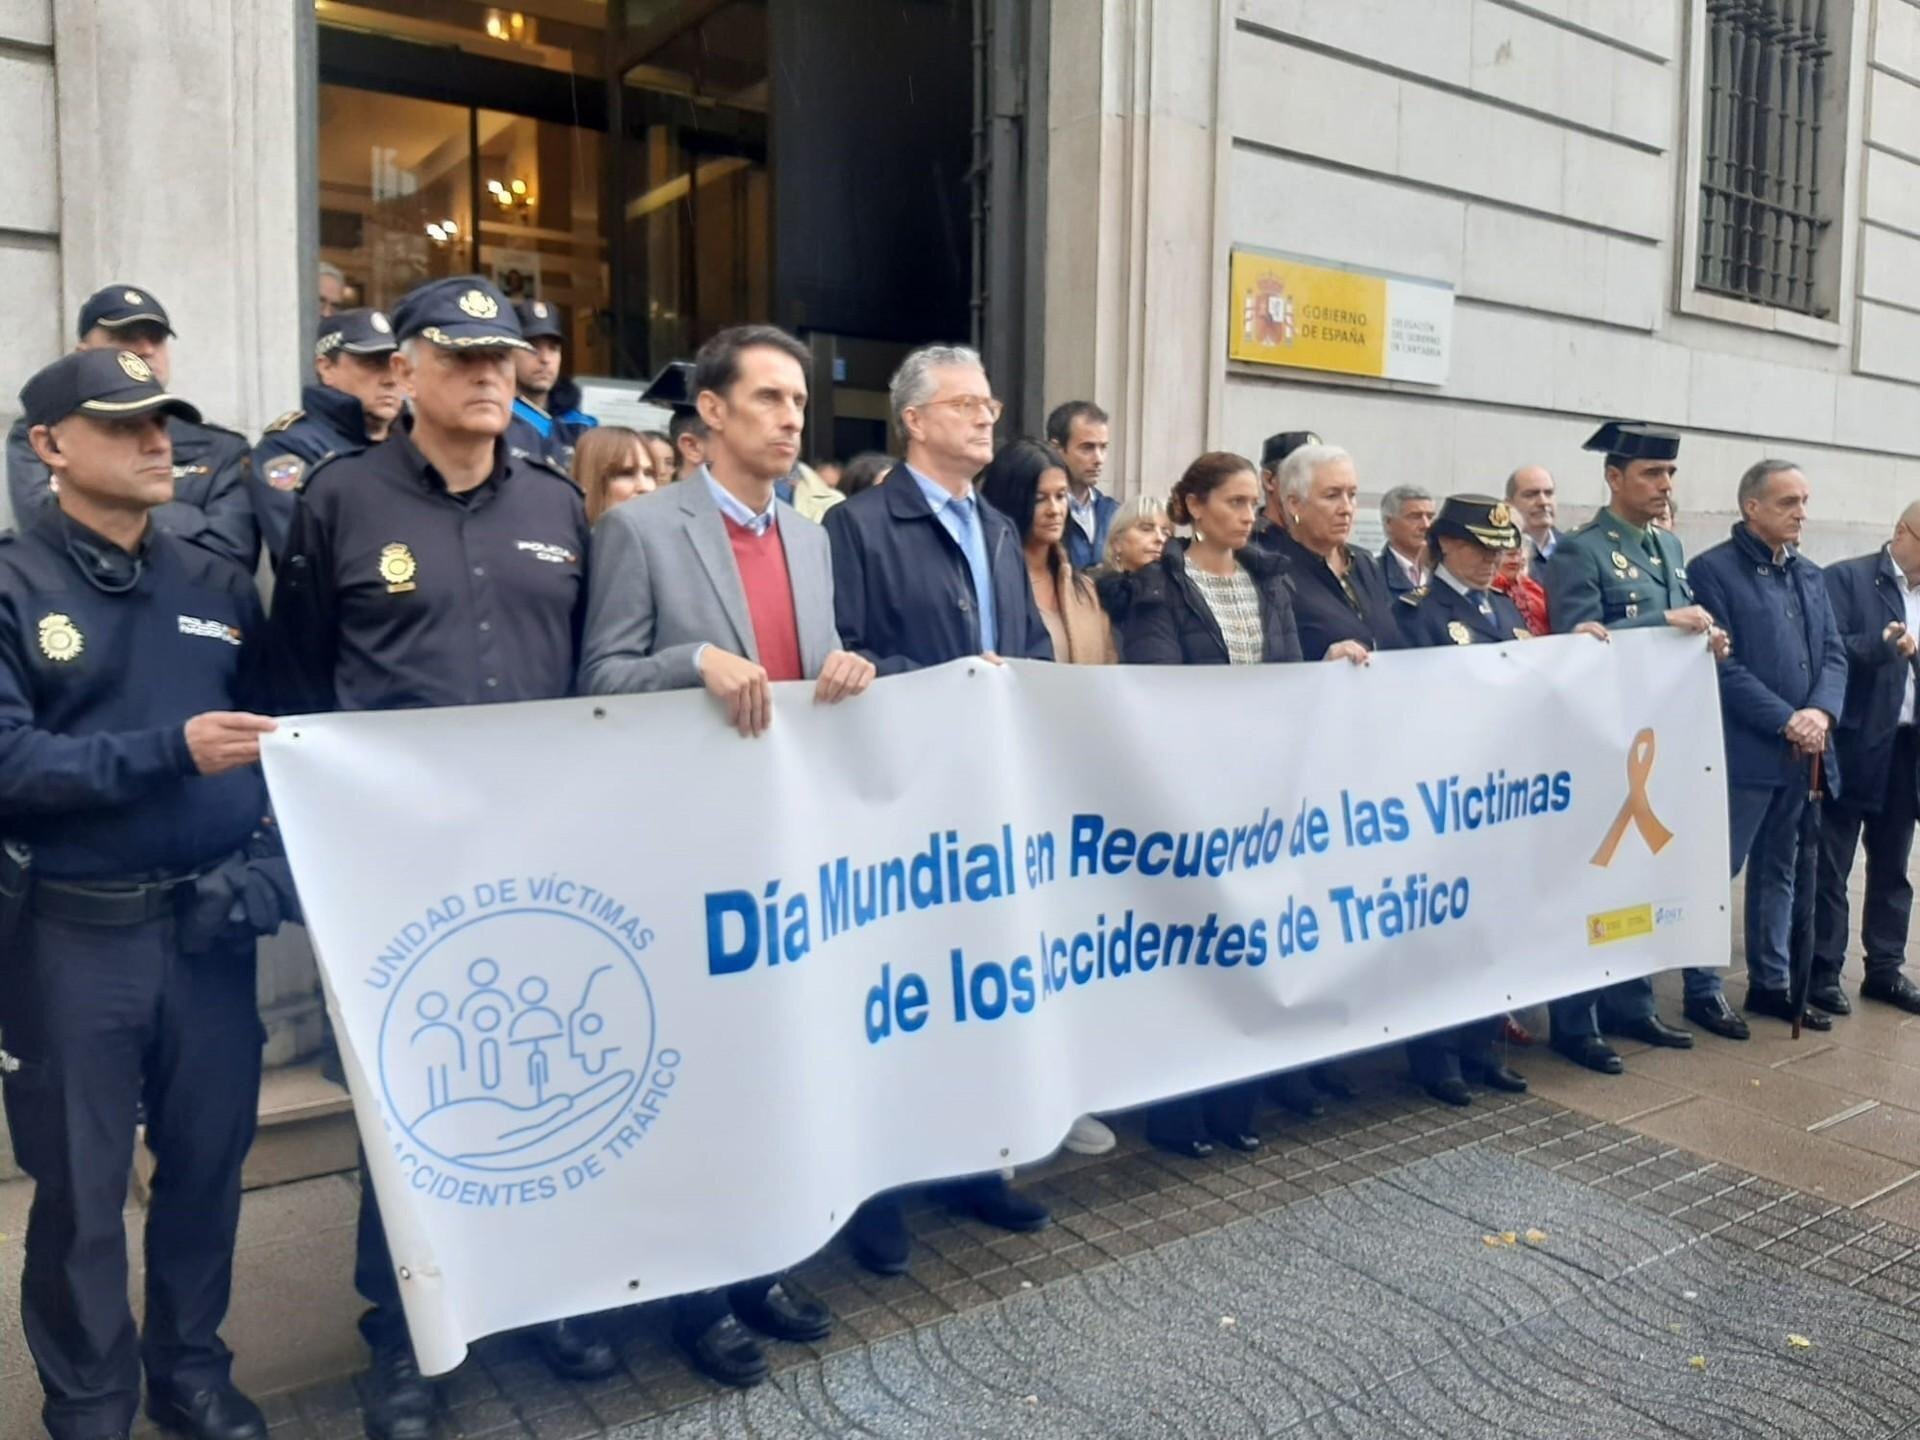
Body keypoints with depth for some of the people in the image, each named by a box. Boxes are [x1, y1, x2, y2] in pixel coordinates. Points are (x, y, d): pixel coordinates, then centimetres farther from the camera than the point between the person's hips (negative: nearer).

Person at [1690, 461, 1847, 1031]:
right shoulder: (1712, 570, -8)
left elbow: (1834, 655, 11)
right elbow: (1723, 666, -14)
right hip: (1744, 752, -7)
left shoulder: (1810, 575, 15)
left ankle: (1771, 982, 25)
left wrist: (1821, 712, -8)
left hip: (1803, 754, 7)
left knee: (1778, 872, 15)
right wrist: (1786, 720, -16)